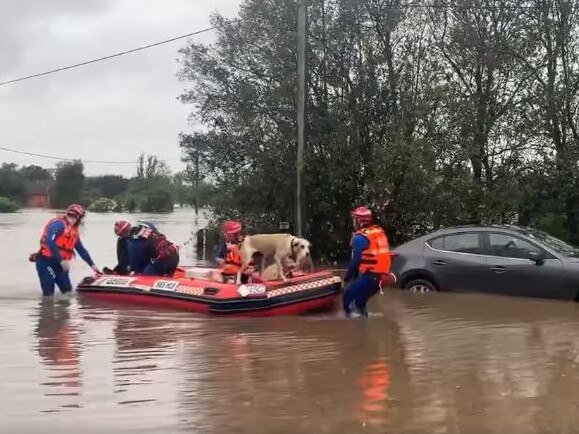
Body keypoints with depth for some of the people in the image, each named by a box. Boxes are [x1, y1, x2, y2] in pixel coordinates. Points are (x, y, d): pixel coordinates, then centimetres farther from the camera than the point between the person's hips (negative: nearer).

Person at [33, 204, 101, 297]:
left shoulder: (73, 231, 14)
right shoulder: (58, 224, -15)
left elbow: (81, 249, 20)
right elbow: (50, 242, -27)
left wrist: (92, 265, 18)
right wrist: (61, 260, -29)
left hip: (59, 264, 9)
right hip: (46, 262, -9)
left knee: (68, 291, 6)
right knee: (49, 293, -10)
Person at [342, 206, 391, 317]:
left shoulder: (360, 237, -11)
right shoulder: (379, 231, 13)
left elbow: (355, 261, -9)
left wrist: (347, 278, 5)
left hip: (370, 276, -8)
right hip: (383, 276, 8)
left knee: (347, 299, 2)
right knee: (360, 301, 23)